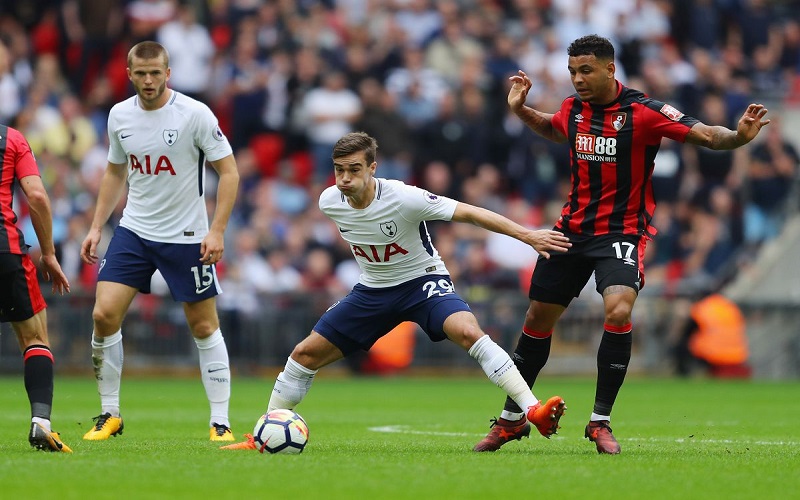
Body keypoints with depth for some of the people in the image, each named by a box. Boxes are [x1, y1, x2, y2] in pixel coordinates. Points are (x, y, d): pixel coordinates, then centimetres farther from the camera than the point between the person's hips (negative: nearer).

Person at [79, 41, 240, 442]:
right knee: (104, 315, -9)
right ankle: (109, 415, 4)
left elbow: (229, 171, -9)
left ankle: (220, 423, 11)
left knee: (204, 326, 2)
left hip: (186, 236, -4)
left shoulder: (195, 114, -13)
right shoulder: (119, 116, 2)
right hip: (134, 230, 4)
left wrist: (217, 230, -17)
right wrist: (97, 226, 10)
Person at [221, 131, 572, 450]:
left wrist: (528, 235, -28)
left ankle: (534, 411, -36)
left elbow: (469, 213, -25)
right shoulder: (329, 202, -13)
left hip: (423, 280, -5)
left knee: (467, 332, -33)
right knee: (305, 354, 1)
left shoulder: (404, 199, -28)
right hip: (372, 290, 5)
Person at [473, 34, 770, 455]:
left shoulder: (643, 112, -15)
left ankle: (600, 420, -13)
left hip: (622, 231, -5)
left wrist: (738, 136, -39)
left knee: (619, 311, -28)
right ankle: (511, 420, 26)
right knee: (538, 319, 10)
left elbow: (706, 135, -20)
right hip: (573, 227, 5)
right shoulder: (572, 109, 2)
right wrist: (521, 110, 14)